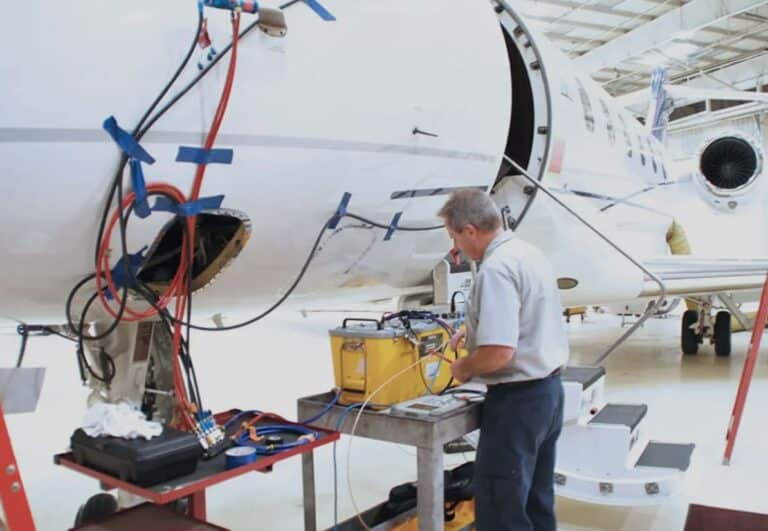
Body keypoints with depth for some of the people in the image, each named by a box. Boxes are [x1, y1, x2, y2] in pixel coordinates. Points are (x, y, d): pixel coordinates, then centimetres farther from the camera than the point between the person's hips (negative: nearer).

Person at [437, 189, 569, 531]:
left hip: (518, 398, -10)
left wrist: (463, 368, -11)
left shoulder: (495, 269, -22)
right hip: (549, 388, 10)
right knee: (537, 501, 20)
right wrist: (474, 332, 20)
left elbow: (499, 353, -29)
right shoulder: (530, 253, 9)